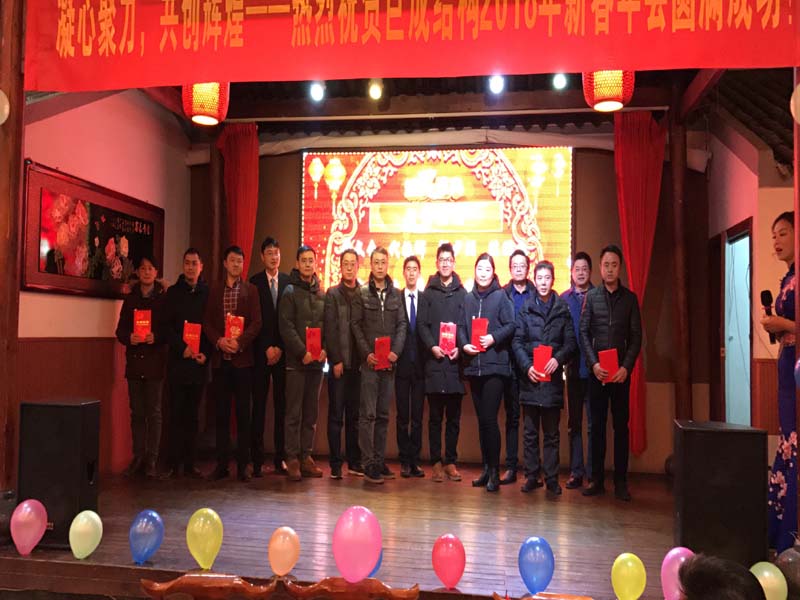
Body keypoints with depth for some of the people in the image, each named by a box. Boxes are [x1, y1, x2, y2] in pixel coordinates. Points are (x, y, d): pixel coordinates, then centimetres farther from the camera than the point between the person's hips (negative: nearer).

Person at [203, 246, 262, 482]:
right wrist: (218, 340, -10)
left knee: (243, 414, 0)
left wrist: (240, 342, -15)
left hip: (242, 359, -2)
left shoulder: (251, 290, 6)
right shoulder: (214, 290, 12)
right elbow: (207, 321, 7)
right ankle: (221, 464, 13)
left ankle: (243, 465, 6)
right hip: (220, 359, 2)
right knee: (221, 413, 5)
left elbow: (256, 322, -2)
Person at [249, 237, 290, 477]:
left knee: (281, 405, 3)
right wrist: (266, 348, -6)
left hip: (282, 351, 1)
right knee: (259, 405, 0)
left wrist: (280, 347, -4)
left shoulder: (288, 282, 7)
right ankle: (257, 459, 5)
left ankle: (280, 457, 9)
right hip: (261, 352, -1)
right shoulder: (254, 283, 4)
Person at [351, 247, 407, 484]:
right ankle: (368, 464, 0)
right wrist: (367, 353, -11)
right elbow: (356, 325, -1)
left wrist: (396, 351, -7)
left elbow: (402, 324, 7)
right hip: (370, 361, -3)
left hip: (389, 361, 3)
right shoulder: (362, 292, 2)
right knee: (368, 413, -4)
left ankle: (380, 461, 15)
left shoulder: (396, 293, 10)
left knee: (383, 414, 9)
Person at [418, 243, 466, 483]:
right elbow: (422, 324, 4)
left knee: (454, 417, 6)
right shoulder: (428, 292, 9)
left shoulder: (462, 293, 8)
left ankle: (450, 462, 15)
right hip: (434, 361, 0)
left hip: (455, 362, 0)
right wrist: (432, 346, -10)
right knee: (435, 416, 4)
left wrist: (460, 347, -10)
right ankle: (437, 462, 10)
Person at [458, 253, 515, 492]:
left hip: (495, 366, -5)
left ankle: (494, 472, 1)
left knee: (489, 418, -9)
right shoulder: (468, 298, 12)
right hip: (474, 366, 5)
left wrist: (494, 338, -17)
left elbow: (510, 325, -4)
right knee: (481, 419, 10)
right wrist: (464, 344, -6)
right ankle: (486, 469, 19)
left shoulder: (500, 297, 0)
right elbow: (461, 326, 11)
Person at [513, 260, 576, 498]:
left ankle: (552, 479, 9)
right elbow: (517, 341, 3)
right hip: (530, 378, 1)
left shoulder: (563, 309, 6)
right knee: (530, 432, 8)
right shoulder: (526, 309, 7)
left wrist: (558, 358, -16)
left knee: (551, 433, 4)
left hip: (552, 378, -1)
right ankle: (531, 476, 16)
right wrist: (526, 366, -11)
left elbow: (571, 342, 3)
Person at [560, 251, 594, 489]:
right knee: (574, 423, 8)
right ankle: (576, 472, 16)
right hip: (574, 367, 2)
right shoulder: (563, 299, 7)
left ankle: (593, 473, 9)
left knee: (594, 424, 1)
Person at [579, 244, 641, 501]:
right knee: (597, 425, 4)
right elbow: (584, 333, 3)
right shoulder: (591, 296, 6)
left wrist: (627, 366, -10)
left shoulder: (630, 298, 6)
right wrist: (593, 363, -9)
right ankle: (597, 479, 11)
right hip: (597, 371, 0)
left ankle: (621, 482, 9)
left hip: (621, 371, 0)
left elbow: (636, 336, 3)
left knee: (621, 425, 3)